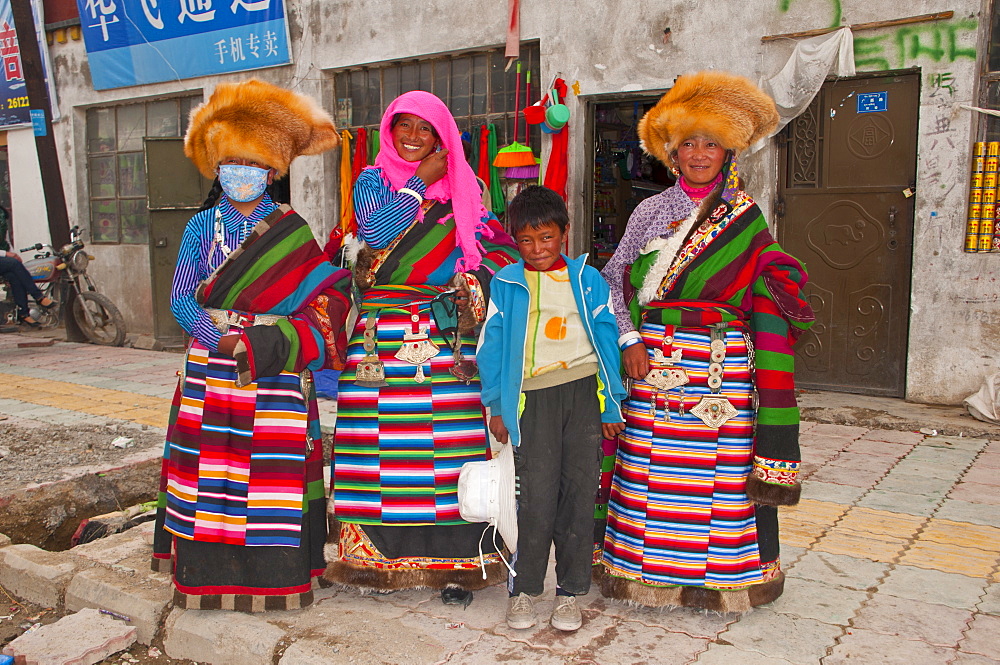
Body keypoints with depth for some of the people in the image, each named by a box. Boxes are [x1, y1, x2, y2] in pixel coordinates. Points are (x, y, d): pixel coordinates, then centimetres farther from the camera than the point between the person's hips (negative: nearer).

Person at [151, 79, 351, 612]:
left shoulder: (292, 230, 4)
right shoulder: (202, 225, 9)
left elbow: (328, 294, -1)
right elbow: (181, 299, 4)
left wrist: (271, 339, -15)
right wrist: (225, 341, -13)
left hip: (277, 375, -1)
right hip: (212, 369, 2)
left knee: (276, 467, -2)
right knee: (212, 470, 2)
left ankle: (275, 575, 11)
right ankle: (209, 572, 15)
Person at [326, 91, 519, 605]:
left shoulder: (463, 187, 12)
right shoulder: (372, 180, 12)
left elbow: (501, 247, 8)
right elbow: (376, 231, -7)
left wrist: (474, 285, -8)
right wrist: (420, 180, -2)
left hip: (447, 337, 0)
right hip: (382, 336, 0)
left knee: (449, 447, -4)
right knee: (381, 443, -2)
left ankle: (452, 561, 6)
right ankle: (374, 556, 13)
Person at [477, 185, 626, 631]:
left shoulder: (587, 280, 9)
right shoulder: (506, 284, 8)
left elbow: (607, 338, 9)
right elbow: (492, 345, 9)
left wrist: (612, 406, 6)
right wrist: (496, 406, 5)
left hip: (583, 392, 1)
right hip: (532, 398, -1)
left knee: (579, 492, 1)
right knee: (537, 495, -6)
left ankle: (570, 591, 15)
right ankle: (523, 589, 11)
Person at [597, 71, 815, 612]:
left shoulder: (747, 219, 9)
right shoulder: (652, 210, 8)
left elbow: (769, 297, 10)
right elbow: (615, 279, 4)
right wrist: (630, 339, -5)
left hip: (724, 364, 0)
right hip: (654, 360, 0)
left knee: (722, 462, 2)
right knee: (650, 461, 0)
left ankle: (720, 573, 18)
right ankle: (648, 567, 16)